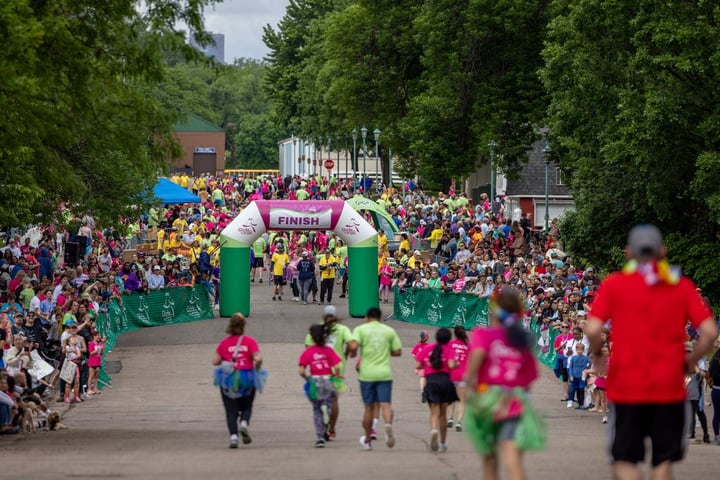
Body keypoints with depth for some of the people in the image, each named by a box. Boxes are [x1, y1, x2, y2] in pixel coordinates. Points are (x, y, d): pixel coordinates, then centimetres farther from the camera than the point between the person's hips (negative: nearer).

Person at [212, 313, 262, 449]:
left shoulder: (224, 342, 1)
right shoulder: (249, 341, -3)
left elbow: (215, 361, -1)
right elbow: (258, 358, -13)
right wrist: (257, 367, 7)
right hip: (247, 379, 0)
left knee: (231, 411, 4)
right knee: (246, 407, 17)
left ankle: (233, 435, -11)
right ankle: (244, 422, -13)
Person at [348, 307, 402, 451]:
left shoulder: (360, 329, 2)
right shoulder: (389, 330, 8)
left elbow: (353, 346, -14)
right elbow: (398, 351, 7)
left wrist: (353, 354, 7)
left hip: (367, 373, 0)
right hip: (384, 373, 0)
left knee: (369, 407, 10)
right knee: (386, 404, -5)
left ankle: (367, 440, 21)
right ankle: (388, 424, -37)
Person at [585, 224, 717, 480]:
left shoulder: (614, 284, -2)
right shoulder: (682, 285, 2)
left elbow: (592, 329, -12)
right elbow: (709, 332, -6)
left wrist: (596, 352, 9)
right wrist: (690, 361, 8)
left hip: (626, 385, -1)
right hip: (669, 387, 2)